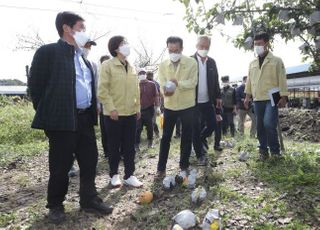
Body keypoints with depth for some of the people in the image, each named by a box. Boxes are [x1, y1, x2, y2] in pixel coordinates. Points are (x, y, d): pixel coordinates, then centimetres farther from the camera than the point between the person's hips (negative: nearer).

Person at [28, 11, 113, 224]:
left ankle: (89, 200, 28)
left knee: (90, 161, 12)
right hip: (62, 120, -7)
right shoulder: (48, 52, -7)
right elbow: (36, 86, -7)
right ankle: (55, 205, 26)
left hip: (85, 118, 7)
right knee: (60, 166, 5)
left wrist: (92, 111, 14)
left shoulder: (83, 57, 17)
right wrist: (49, 115, -3)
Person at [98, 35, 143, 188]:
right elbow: (102, 90, -12)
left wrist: (137, 107, 12)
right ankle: (114, 174, 23)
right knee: (114, 146, 7)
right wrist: (111, 108, -18)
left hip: (130, 113, 6)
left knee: (129, 146, 9)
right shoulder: (107, 65, -6)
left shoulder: (130, 67, 13)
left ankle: (129, 175, 20)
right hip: (114, 114, -5)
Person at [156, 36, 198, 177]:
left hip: (187, 106, -2)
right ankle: (161, 168, 15)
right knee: (165, 137, 6)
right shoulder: (163, 65, 1)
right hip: (169, 106, 2)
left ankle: (184, 167, 24)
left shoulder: (191, 63, -7)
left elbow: (193, 82, -15)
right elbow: (162, 84, -6)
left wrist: (178, 83, -32)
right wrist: (165, 90, -29)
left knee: (186, 138, 8)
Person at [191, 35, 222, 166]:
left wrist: (218, 96, 7)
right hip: (193, 101, -4)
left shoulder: (212, 62, 8)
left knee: (212, 124, 7)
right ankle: (200, 155, 17)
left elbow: (215, 80, 12)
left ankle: (202, 139, 38)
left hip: (208, 101, 5)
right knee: (196, 128, 3)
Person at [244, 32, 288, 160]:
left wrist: (283, 97, -8)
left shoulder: (276, 61, 2)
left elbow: (282, 79, -2)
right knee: (260, 126, 7)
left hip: (272, 99, -5)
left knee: (269, 124, -17)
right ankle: (263, 150, 19)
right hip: (257, 99, 5)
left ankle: (275, 150, 2)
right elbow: (249, 80, 17)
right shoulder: (252, 63, 15)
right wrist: (247, 96, 10)